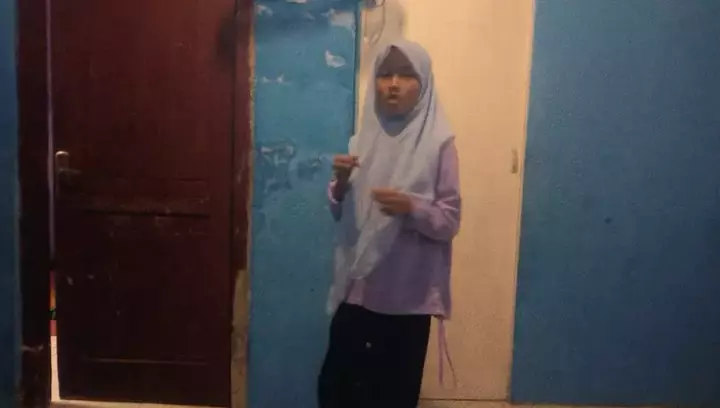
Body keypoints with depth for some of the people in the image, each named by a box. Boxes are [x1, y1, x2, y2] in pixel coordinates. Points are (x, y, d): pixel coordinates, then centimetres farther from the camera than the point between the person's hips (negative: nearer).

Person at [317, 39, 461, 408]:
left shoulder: (439, 143, -6)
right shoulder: (364, 138, 6)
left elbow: (450, 221, -8)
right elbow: (342, 215, 10)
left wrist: (411, 207, -26)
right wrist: (341, 184, -11)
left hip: (408, 295, -3)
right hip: (357, 288, 4)